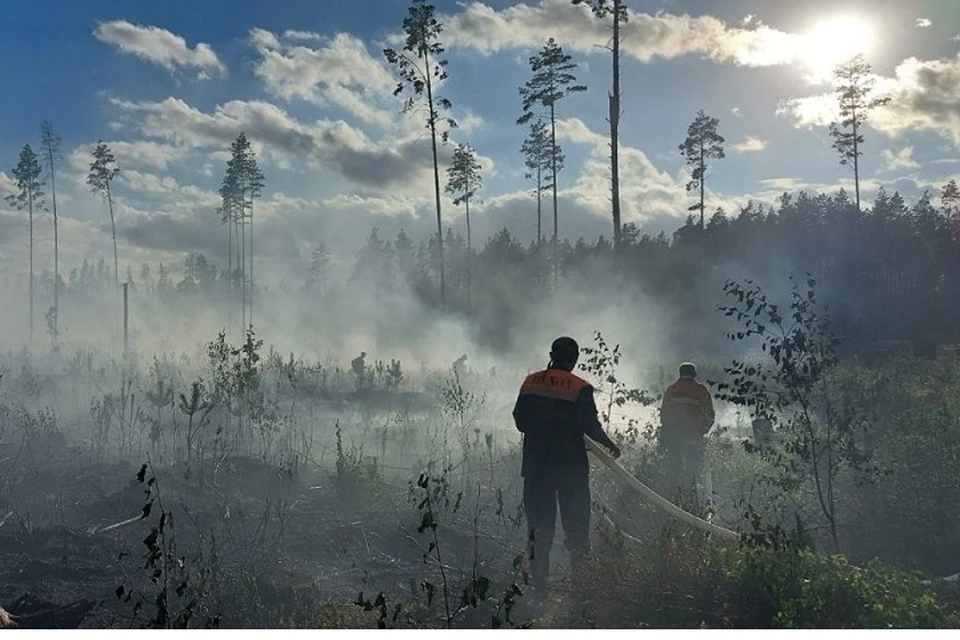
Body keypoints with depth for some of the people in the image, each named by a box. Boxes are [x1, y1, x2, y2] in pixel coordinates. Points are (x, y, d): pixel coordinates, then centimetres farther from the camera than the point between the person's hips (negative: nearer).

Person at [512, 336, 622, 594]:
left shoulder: (530, 382, 3)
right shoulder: (580, 388, -9)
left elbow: (520, 421, 6)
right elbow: (590, 425, -12)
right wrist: (610, 445, 4)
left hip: (536, 461, 3)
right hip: (571, 464, -3)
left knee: (539, 523, 9)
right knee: (576, 522, 7)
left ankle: (539, 581, 10)